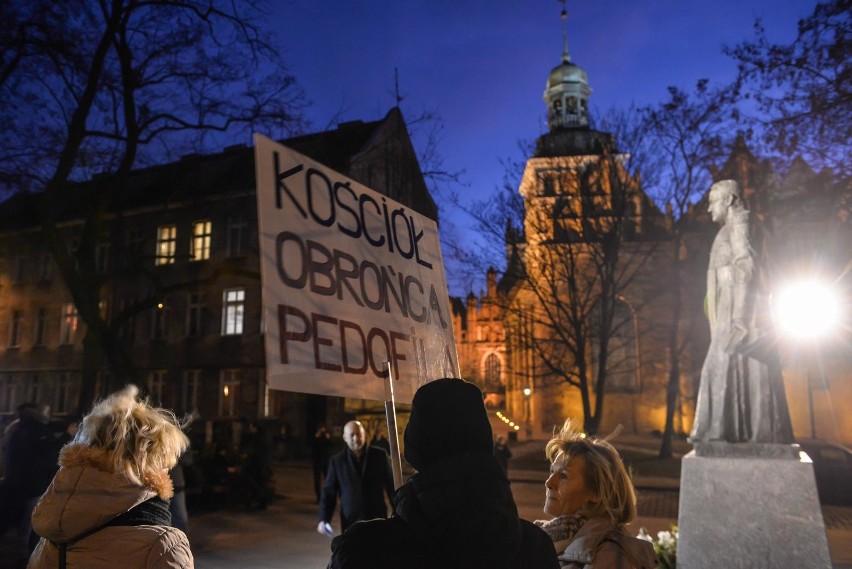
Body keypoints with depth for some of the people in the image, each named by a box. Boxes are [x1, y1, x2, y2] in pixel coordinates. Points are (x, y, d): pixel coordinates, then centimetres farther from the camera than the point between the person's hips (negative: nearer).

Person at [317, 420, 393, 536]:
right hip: (350, 522, 0)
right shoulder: (337, 461, 0)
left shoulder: (379, 455, -1)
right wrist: (324, 519, -9)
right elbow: (329, 492, 2)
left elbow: (392, 485, 4)